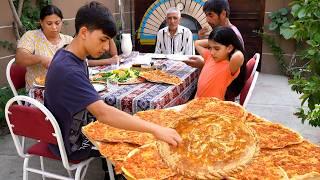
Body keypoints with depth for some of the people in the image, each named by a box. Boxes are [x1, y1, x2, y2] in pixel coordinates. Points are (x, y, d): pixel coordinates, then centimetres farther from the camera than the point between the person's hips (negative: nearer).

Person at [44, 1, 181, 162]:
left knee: (124, 131, 17)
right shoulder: (68, 71, -33)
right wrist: (155, 129, -45)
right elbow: (103, 113, -42)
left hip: (78, 128, 8)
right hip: (71, 144, -8)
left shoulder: (72, 57, -2)